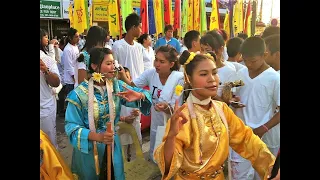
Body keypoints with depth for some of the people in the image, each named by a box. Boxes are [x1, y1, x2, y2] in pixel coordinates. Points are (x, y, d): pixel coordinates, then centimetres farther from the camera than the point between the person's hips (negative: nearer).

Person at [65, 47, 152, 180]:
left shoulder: (116, 85, -7)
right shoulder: (79, 94, -20)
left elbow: (144, 95, -7)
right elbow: (72, 126, -18)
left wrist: (139, 96, -32)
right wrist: (97, 136, -33)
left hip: (112, 144, 4)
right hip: (89, 147, -3)